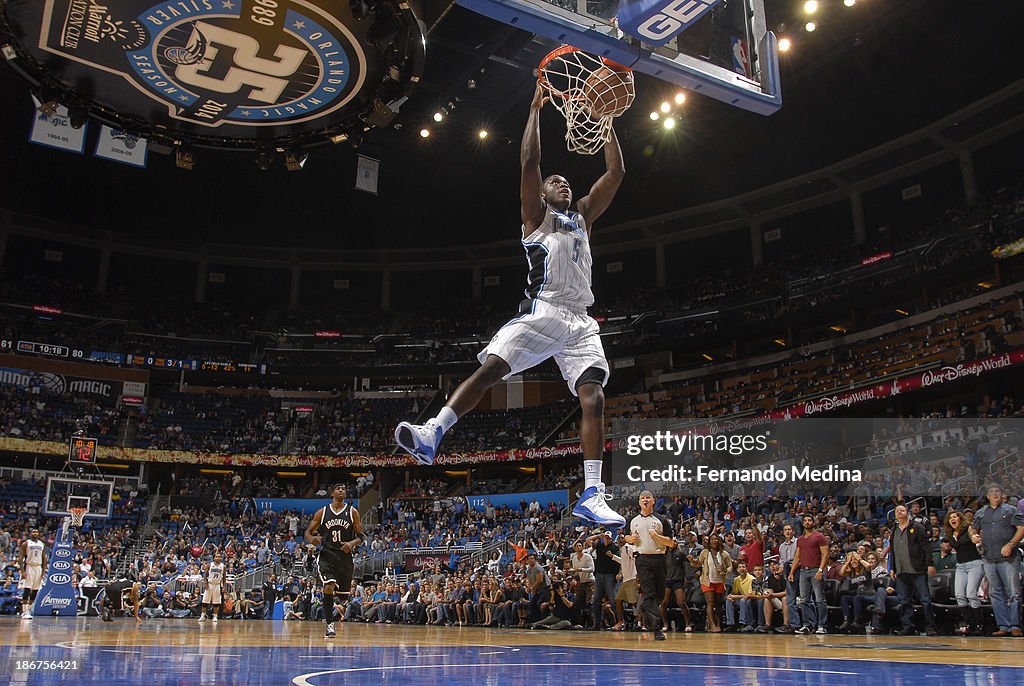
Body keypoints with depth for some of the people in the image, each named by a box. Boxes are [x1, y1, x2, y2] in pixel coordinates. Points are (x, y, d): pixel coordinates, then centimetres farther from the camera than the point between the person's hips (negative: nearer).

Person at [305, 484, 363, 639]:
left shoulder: (352, 512, 3)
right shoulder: (322, 512, 4)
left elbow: (361, 536, 4)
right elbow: (308, 532, 7)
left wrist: (352, 543, -18)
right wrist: (312, 539, -17)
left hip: (345, 556, 2)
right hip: (327, 555, -1)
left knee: (344, 594, 9)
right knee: (329, 587, -22)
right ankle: (330, 624, -11)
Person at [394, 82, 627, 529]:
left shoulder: (583, 216, 28)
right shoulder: (536, 215, 16)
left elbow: (616, 172, 25)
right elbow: (529, 162, 5)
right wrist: (536, 108, 9)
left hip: (579, 322, 3)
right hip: (540, 312, -3)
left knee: (593, 397, -12)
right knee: (489, 369, -22)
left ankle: (591, 495, -14)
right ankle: (432, 433, -26)